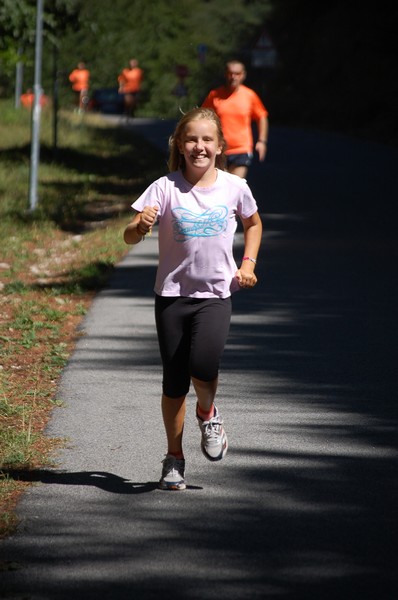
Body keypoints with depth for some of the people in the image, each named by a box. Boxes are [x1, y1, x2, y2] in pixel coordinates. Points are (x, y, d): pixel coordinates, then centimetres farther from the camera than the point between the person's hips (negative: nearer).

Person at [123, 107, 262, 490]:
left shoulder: (234, 187, -1)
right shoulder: (166, 188, -7)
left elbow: (253, 224, 20)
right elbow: (129, 237, -13)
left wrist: (247, 263, 7)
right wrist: (141, 226, -35)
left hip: (215, 294, 0)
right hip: (172, 293, 0)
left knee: (204, 365, -23)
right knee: (174, 383, 3)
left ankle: (208, 414, 10)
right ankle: (174, 459, 21)